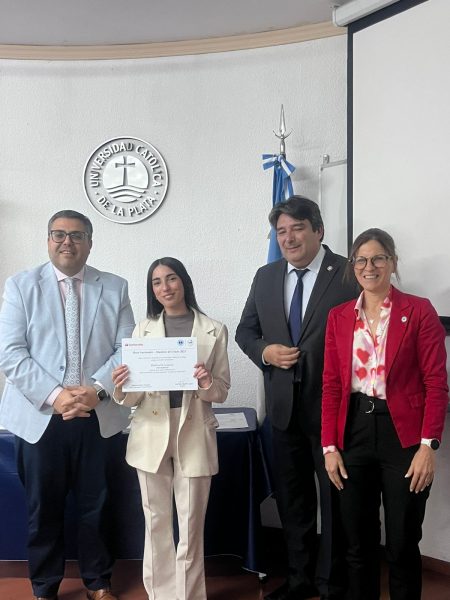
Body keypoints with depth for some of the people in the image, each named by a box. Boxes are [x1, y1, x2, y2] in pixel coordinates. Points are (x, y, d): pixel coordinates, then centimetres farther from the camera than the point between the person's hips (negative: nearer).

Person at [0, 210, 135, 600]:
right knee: (44, 508, 10)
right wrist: (53, 395, -16)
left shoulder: (115, 288, 6)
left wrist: (97, 390, -15)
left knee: (94, 505, 11)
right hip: (40, 416, -1)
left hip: (97, 416, 1)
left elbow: (127, 348, 1)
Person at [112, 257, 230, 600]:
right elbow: (132, 398, 4)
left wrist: (208, 384, -20)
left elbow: (222, 391, 2)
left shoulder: (214, 331, 1)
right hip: (151, 434, 2)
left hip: (194, 434, -2)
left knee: (191, 524, 3)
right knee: (156, 521, 11)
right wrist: (122, 388, -19)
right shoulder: (143, 330, 6)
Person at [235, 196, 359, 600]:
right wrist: (264, 351, -8)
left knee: (335, 498, 10)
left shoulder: (349, 274, -10)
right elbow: (245, 330, 13)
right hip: (285, 405, 5)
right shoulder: (265, 277, 7)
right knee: (291, 497, 18)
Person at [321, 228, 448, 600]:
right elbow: (331, 386, 6)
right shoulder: (339, 317, 7)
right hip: (354, 433, 3)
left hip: (403, 435, -3)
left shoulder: (419, 311, -3)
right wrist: (330, 446, 1)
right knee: (358, 542, 13)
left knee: (402, 545, 8)